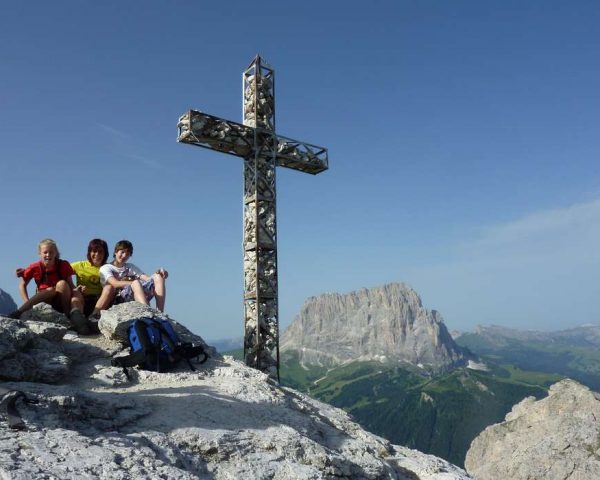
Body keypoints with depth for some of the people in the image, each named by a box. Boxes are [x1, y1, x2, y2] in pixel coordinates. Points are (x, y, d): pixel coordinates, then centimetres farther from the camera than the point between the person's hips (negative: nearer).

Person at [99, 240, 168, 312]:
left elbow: (147, 278, 10)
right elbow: (115, 284, -8)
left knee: (158, 277, -17)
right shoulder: (105, 268, 13)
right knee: (136, 283, -35)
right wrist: (137, 282, -20)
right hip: (119, 300, -5)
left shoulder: (131, 267, 28)